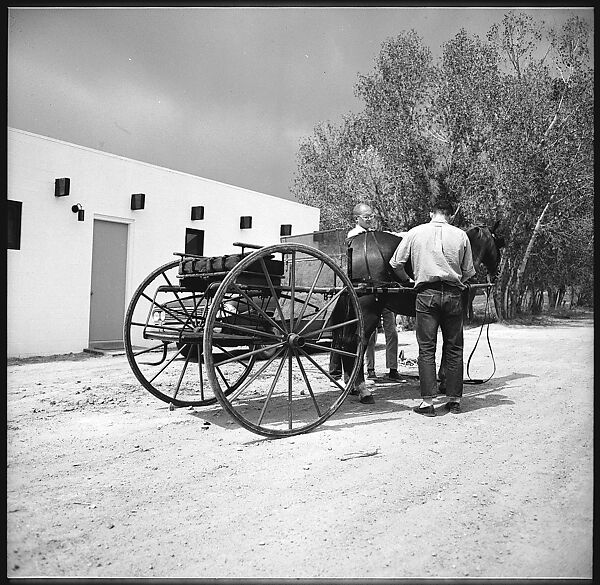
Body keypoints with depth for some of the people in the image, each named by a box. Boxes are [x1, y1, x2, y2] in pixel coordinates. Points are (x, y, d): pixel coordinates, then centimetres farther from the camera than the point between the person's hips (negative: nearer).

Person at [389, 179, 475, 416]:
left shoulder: (416, 232, 4)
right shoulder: (460, 235, 5)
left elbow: (395, 263, 5)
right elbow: (468, 272, 8)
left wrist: (408, 280, 21)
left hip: (426, 293, -1)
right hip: (453, 294, 1)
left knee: (426, 349, 3)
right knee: (454, 349, 10)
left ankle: (427, 402, 1)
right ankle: (454, 400, 16)